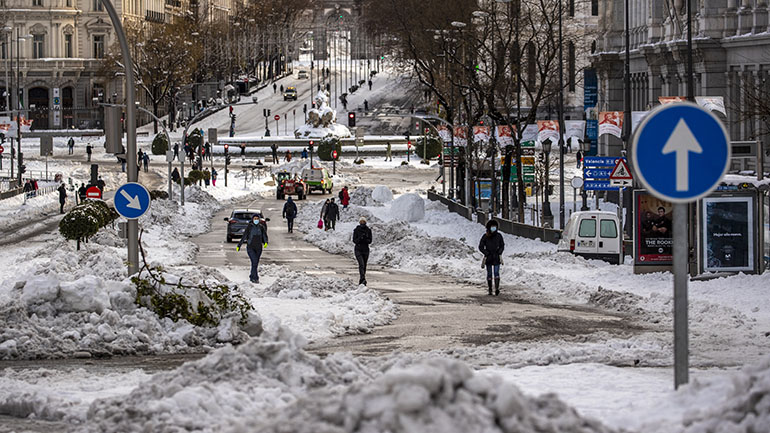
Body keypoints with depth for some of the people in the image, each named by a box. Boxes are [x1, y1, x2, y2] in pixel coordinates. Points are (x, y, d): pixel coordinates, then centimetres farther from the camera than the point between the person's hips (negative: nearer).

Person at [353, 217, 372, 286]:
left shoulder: (368, 230, 4)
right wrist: (360, 238, -23)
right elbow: (354, 240, -5)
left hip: (366, 250, 3)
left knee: (364, 266, 7)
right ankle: (363, 279, -31)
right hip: (358, 250, -3)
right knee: (361, 264, -20)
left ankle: (361, 280, 18)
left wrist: (365, 239, -19)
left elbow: (370, 241, 1)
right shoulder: (356, 230, -1)